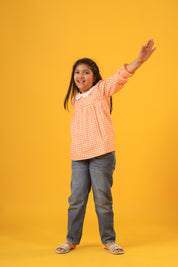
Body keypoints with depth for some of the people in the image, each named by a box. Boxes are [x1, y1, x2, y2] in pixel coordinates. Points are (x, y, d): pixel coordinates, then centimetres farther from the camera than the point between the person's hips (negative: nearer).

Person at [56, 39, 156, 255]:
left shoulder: (101, 89, 1)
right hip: (78, 156, 5)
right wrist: (76, 150, 13)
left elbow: (120, 77, -16)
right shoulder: (76, 99, 17)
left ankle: (108, 240, 20)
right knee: (76, 199, 8)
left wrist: (139, 60, -31)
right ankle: (72, 240, 23)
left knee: (103, 199, 3)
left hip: (101, 154, -5)